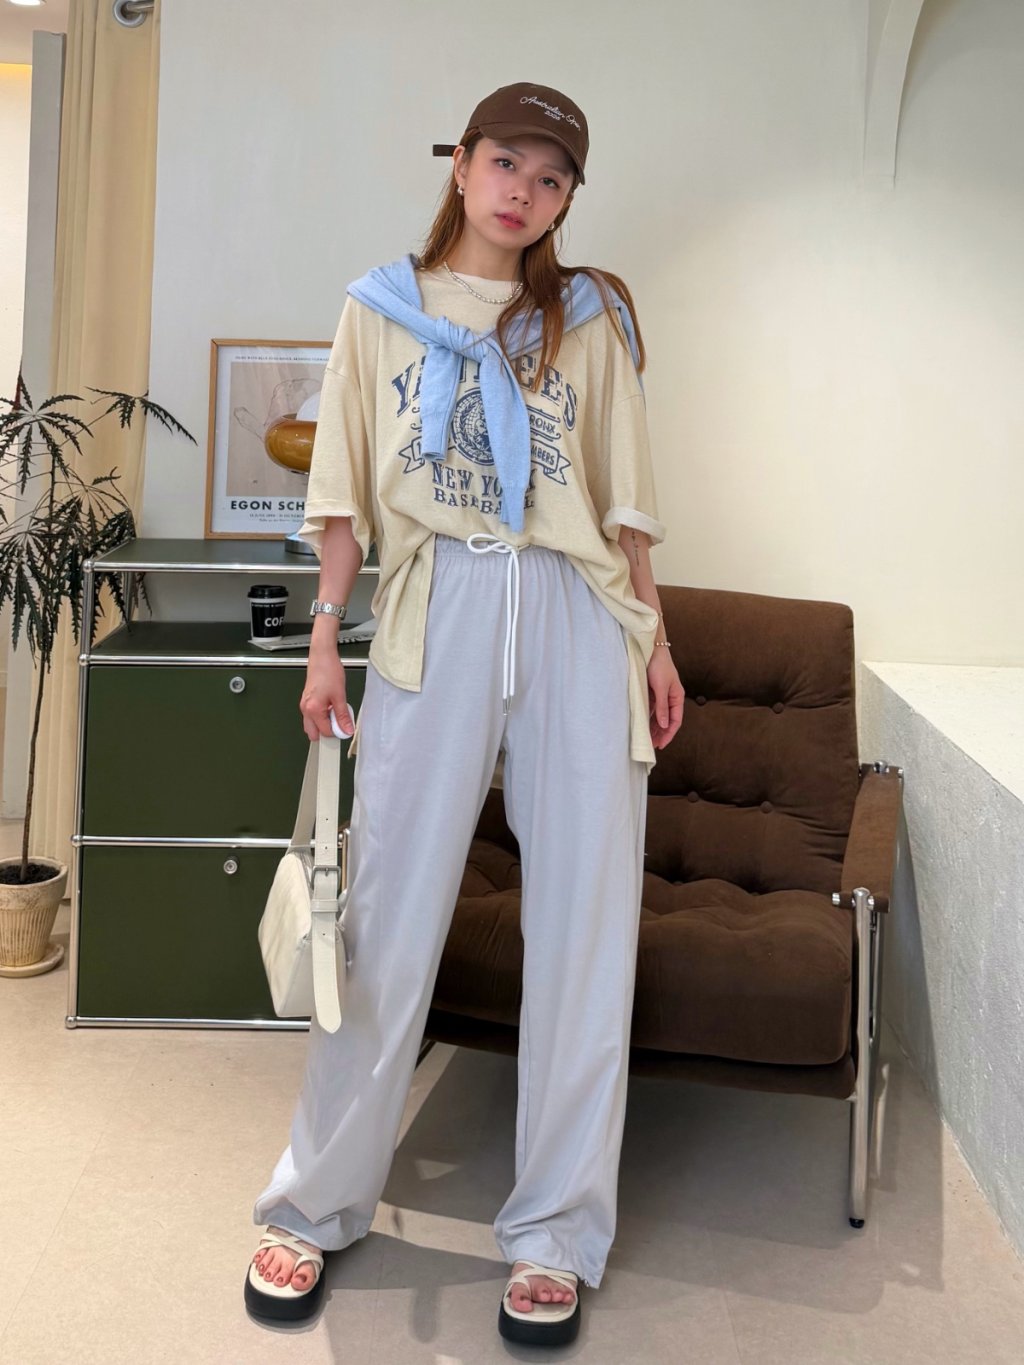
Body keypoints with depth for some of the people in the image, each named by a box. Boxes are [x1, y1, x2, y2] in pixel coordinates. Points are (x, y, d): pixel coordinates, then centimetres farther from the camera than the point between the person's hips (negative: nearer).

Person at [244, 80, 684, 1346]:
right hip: (434, 617, -1)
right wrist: (324, 644, 2)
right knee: (390, 915, 0)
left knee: (585, 922, 0)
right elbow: (346, 495, 9)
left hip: (576, 620, 1)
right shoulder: (379, 308, 12)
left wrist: (653, 639, 6)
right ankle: (316, 1204, 16)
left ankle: (556, 1233, 11)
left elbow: (624, 497, 13)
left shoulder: (591, 316, 14)